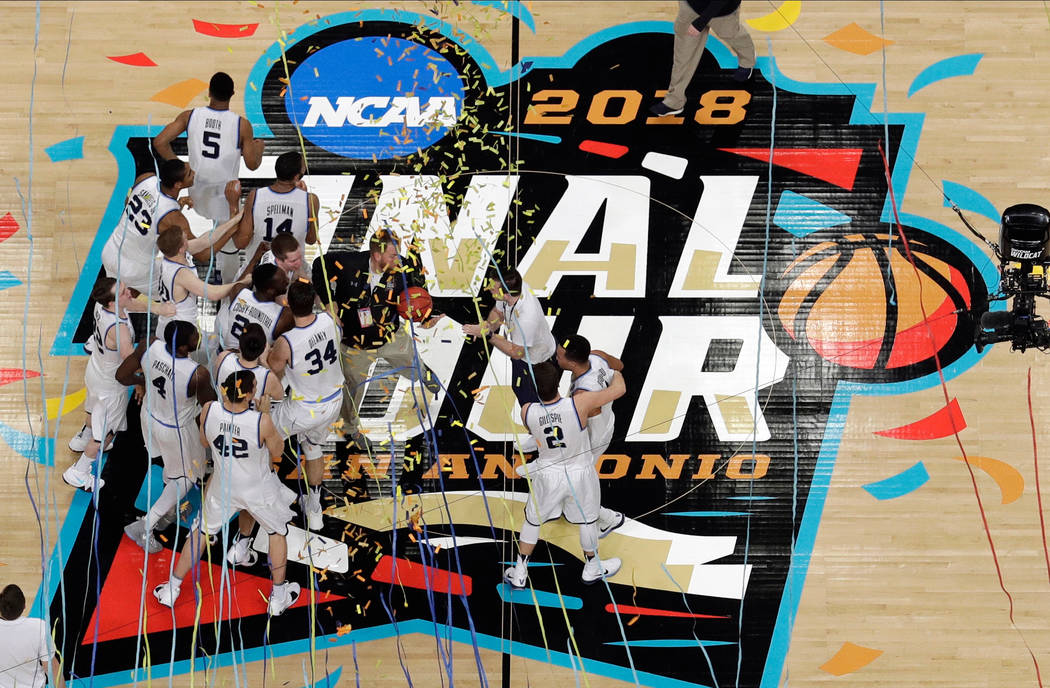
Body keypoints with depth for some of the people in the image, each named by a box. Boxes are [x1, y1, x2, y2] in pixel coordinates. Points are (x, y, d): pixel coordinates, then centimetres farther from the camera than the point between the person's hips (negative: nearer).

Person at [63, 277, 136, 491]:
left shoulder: (100, 305, -19)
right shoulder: (118, 329, -42)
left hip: (95, 370, 8)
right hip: (110, 384, -8)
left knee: (94, 409, 36)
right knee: (106, 431, 13)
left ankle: (82, 440, 64)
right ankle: (78, 472, 27)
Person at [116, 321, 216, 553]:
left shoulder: (149, 348, -28)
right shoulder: (198, 375, -40)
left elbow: (122, 376, -12)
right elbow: (209, 404, -19)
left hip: (150, 416, 6)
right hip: (177, 430, -6)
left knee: (171, 465, 36)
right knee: (185, 477, 22)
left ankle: (168, 509, 61)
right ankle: (146, 525, 18)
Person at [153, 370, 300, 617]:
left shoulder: (209, 410, -24)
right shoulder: (262, 422, -34)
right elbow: (277, 451, -13)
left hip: (223, 487, 3)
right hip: (259, 490, -2)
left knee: (200, 532, 25)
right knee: (277, 531, 25)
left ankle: (171, 590, 37)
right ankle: (279, 597, 36)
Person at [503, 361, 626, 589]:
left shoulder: (527, 412, -24)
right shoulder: (580, 404, -32)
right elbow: (619, 389, -19)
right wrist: (616, 371, 2)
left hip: (547, 474, 1)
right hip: (579, 474, -1)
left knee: (533, 520, 24)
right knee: (587, 520, 24)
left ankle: (519, 574, 37)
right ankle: (592, 568, 46)